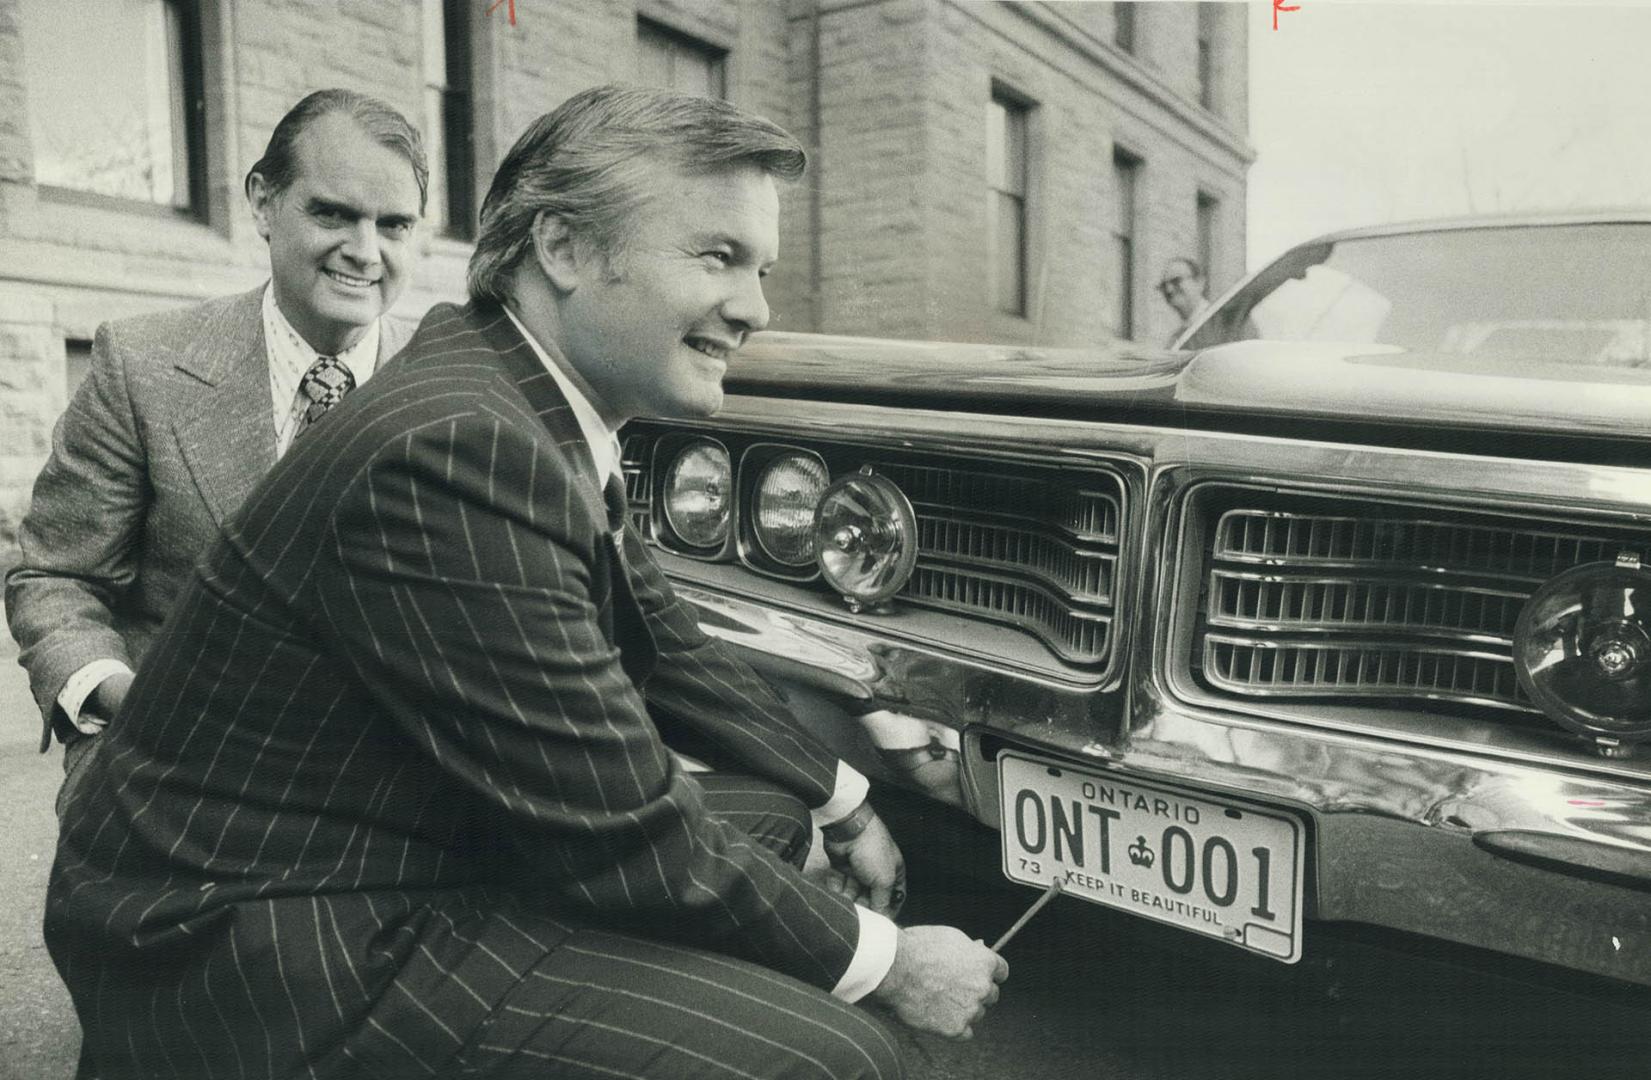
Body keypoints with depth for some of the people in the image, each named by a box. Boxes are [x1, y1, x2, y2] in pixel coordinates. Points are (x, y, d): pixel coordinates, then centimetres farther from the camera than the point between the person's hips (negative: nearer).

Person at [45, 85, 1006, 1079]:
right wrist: (886, 959, -11)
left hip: (397, 846, 9)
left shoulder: (539, 417, 1)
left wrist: (846, 804, 16)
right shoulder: (457, 448, -28)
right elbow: (622, 843, -24)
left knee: (769, 810, 15)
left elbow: (663, 646, 13)